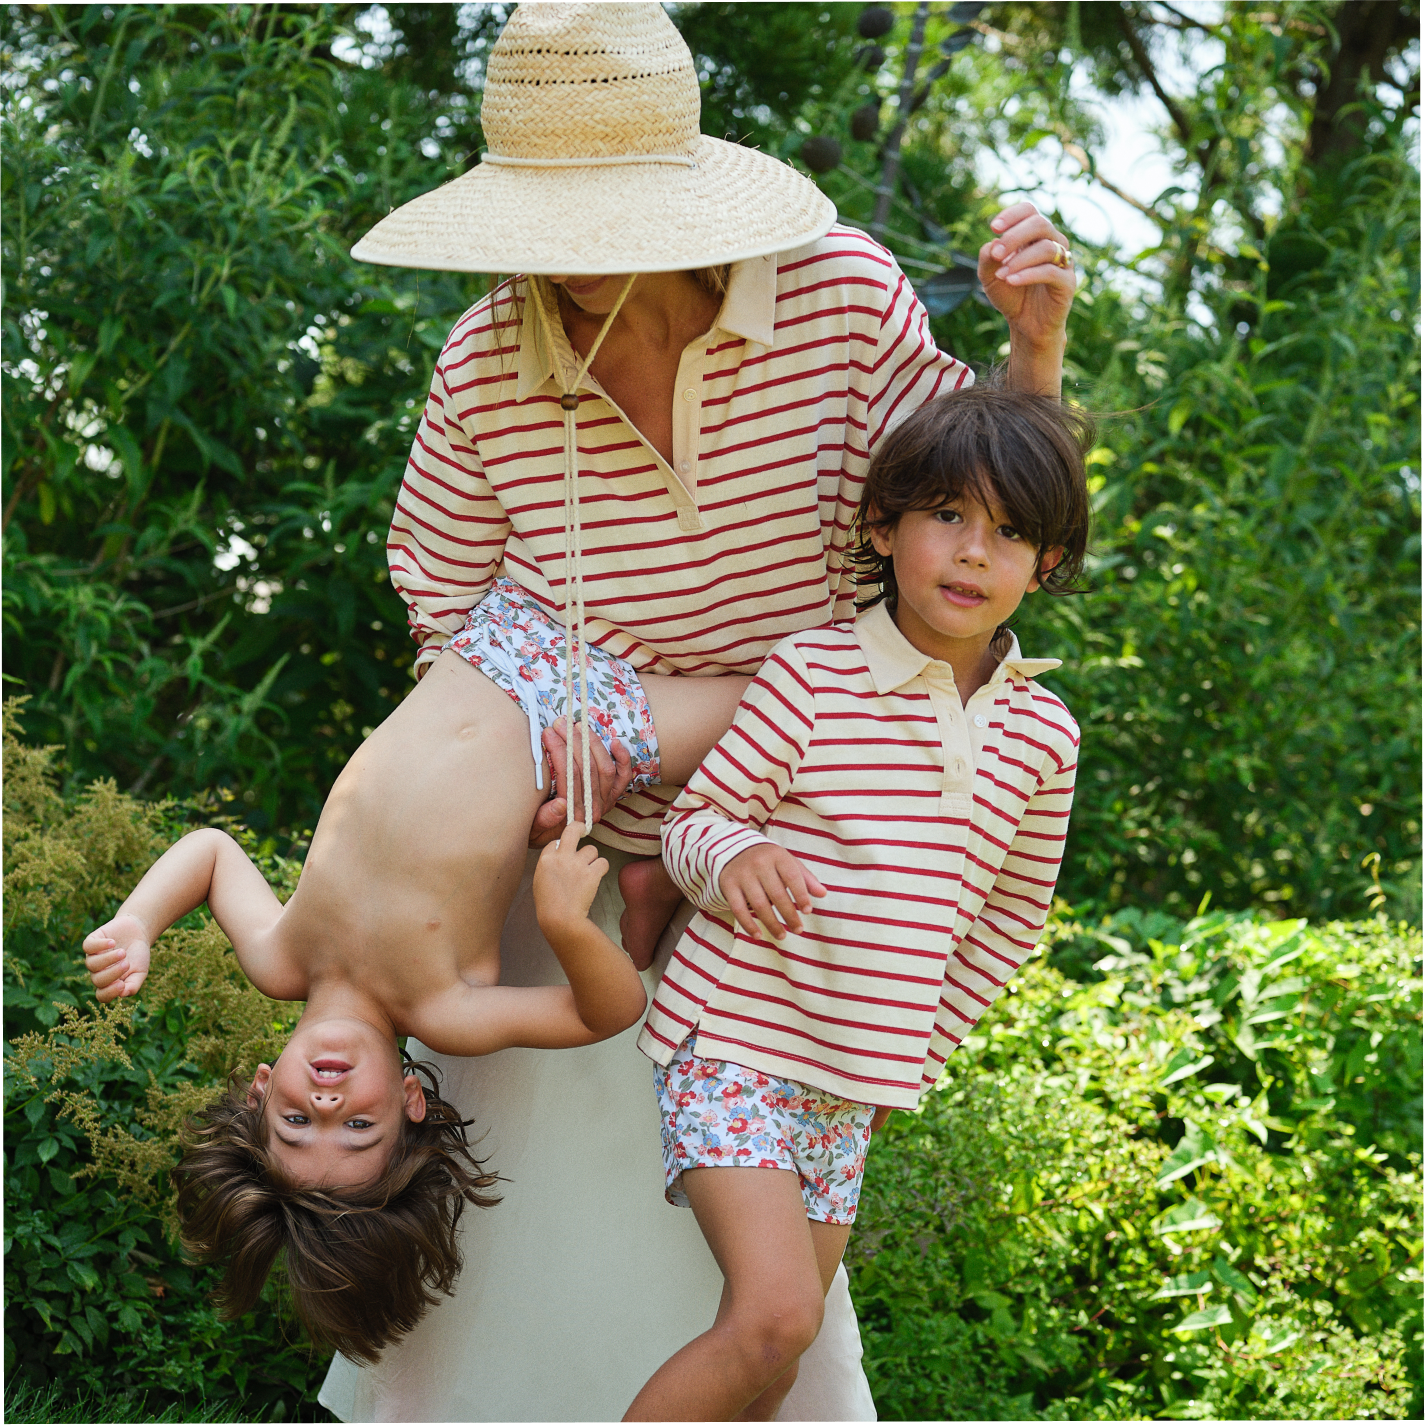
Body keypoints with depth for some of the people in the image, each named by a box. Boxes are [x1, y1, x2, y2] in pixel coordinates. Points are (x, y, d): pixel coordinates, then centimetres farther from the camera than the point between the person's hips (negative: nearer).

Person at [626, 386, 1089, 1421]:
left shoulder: (1043, 733, 2)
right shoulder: (811, 673, -11)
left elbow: (1009, 917, 14)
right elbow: (693, 818, -6)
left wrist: (922, 1050, 15)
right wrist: (733, 855, -28)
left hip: (856, 1080, 5)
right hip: (733, 1036, -5)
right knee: (775, 1317, -20)